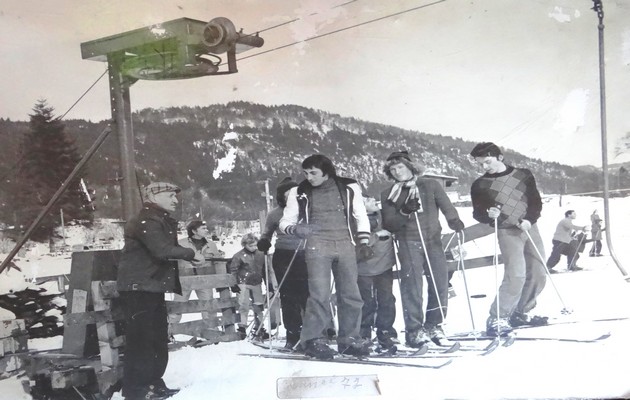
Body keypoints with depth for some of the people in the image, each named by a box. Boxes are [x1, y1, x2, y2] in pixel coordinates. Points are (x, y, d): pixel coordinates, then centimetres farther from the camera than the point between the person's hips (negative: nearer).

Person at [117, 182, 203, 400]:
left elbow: (168, 249, 19)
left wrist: (189, 256, 3)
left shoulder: (161, 221, 19)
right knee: (141, 338, -8)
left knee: (159, 337, 14)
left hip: (153, 287, 11)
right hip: (139, 288, -11)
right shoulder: (147, 221, -15)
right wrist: (191, 254, -15)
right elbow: (162, 251, -27)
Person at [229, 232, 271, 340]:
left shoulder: (260, 254, 3)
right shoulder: (239, 256, -11)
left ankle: (258, 329, 19)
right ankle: (242, 327, 1)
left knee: (259, 306, 7)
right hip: (243, 283, -4)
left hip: (256, 283, 5)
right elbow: (232, 270, -6)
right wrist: (234, 285, -9)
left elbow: (264, 270, 12)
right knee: (244, 306, -8)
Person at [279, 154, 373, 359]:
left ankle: (349, 339, 16)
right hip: (317, 246, -2)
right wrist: (296, 229, -15)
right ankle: (313, 340, -5)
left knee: (351, 295, 4)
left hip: (345, 245, 2)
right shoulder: (299, 193, 4)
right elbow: (286, 221, 8)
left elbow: (361, 216, 14)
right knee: (320, 294, -12)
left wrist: (363, 242, 3)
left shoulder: (348, 188, 6)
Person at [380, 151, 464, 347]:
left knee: (440, 283, 0)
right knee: (412, 284, -10)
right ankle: (414, 330, -6)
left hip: (433, 240, 2)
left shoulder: (431, 185, 11)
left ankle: (434, 326, 15)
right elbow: (388, 224, 3)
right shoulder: (388, 195, 10)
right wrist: (404, 212, -14)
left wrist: (454, 221, -17)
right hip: (409, 241, -2)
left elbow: (446, 206, 3)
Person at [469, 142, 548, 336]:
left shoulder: (523, 175, 6)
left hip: (530, 228, 4)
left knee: (538, 275, 5)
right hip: (507, 232, -4)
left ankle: (520, 313, 21)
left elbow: (536, 202, 5)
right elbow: (477, 213, 7)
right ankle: (496, 319, -12)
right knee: (516, 275, -19)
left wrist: (528, 219, -12)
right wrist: (488, 214, -15)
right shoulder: (479, 185, 2)